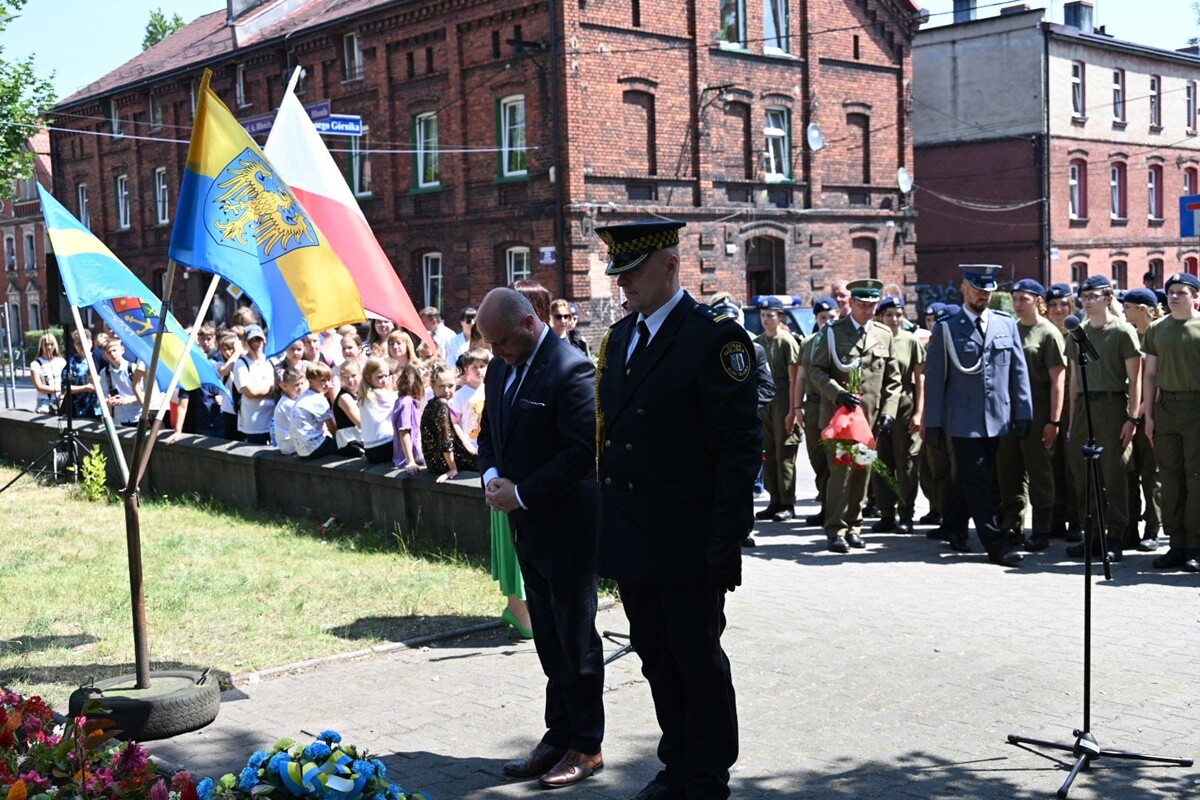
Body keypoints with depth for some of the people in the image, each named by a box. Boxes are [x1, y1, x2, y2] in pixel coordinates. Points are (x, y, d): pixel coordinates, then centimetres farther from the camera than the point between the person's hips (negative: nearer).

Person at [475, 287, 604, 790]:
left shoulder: (570, 370, -17)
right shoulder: (500, 372, 9)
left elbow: (583, 450, -22)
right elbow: (488, 433, 19)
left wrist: (522, 494, -19)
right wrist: (492, 475, -2)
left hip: (567, 526, -8)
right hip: (528, 527, 8)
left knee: (575, 638, 2)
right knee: (549, 639, 15)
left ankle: (586, 745, 14)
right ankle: (559, 735, 25)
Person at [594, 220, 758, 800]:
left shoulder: (716, 337, -11)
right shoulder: (619, 337, 11)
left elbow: (740, 444, -14)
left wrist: (727, 538, -18)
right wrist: (609, 524, 11)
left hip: (686, 544, -7)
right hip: (630, 538, 7)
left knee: (698, 661, 6)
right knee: (656, 659, 17)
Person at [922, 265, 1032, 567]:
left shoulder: (1007, 324, 9)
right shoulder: (946, 328, -1)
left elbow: (1019, 372, 10)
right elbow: (934, 378, -1)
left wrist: (1023, 414, 4)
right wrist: (933, 423, -4)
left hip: (998, 419, 4)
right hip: (964, 420, -3)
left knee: (967, 480, 13)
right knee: (977, 482, -5)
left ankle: (954, 526, 32)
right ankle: (996, 544, -3)